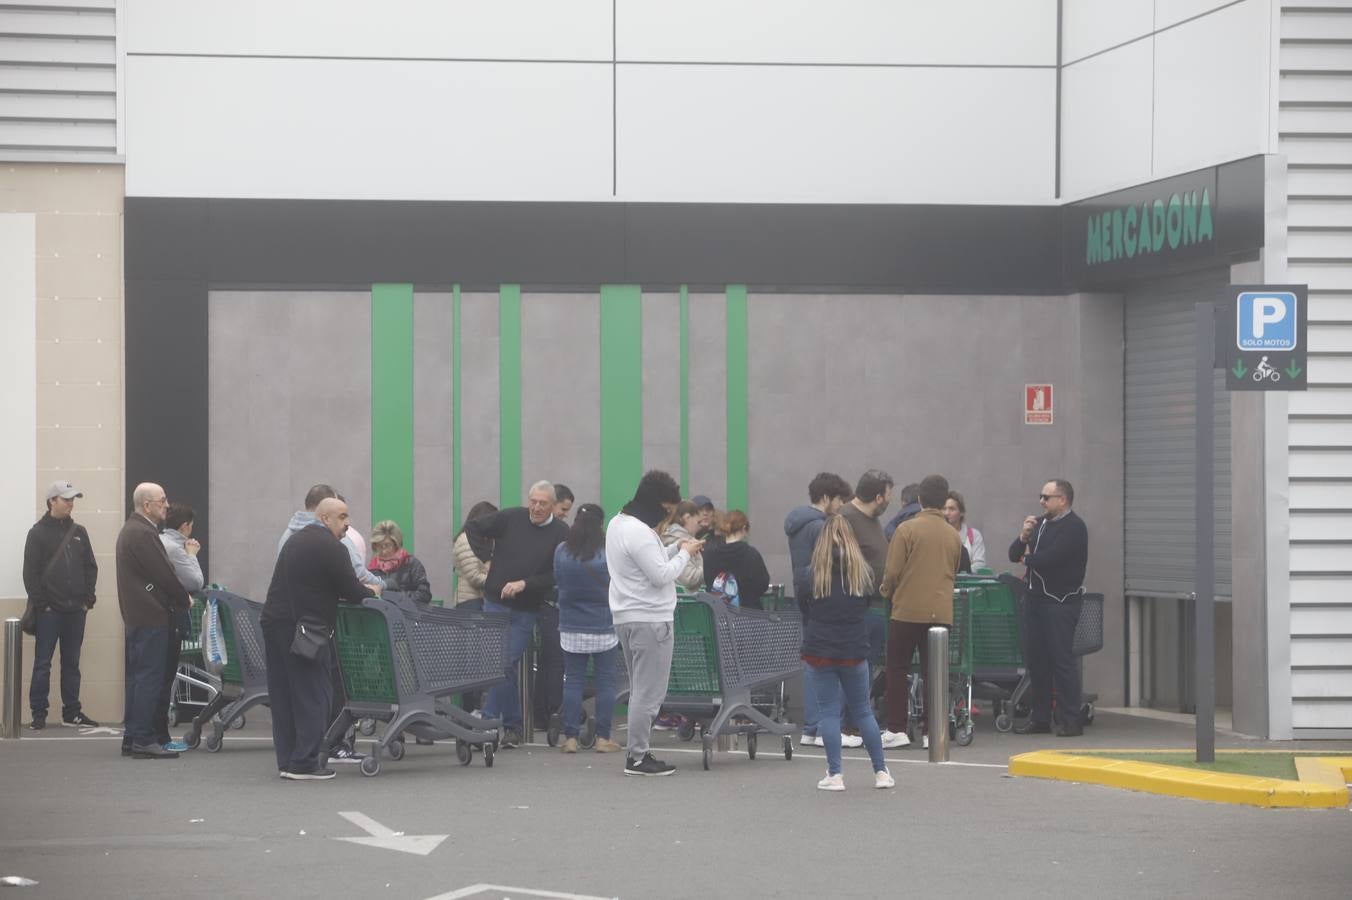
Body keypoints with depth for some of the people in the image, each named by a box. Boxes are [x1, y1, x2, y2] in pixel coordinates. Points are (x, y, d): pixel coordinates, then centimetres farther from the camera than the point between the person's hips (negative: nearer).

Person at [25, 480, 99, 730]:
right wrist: (40, 603, -12)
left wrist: (88, 599, 3)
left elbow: (91, 567, 13)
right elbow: (30, 572, -6)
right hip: (49, 611, -4)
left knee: (72, 663, 9)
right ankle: (38, 714, 1)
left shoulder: (79, 532, 12)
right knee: (43, 663, -2)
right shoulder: (38, 532, -2)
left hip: (75, 609, 4)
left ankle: (72, 712, 14)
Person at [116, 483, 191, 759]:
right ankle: (144, 739, -10)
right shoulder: (143, 534, -17)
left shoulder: (130, 530, 17)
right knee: (150, 676, -9)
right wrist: (184, 600, -3)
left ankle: (132, 737, 16)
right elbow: (164, 574, -16)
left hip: (136, 615, 11)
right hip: (151, 615, -11)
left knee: (138, 676, 13)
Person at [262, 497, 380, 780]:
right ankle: (304, 763, -6)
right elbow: (351, 591, -10)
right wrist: (371, 592, 11)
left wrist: (359, 589, 20)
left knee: (283, 696, 10)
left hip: (274, 623, 9)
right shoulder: (331, 548, -10)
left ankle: (286, 760, 12)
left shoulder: (295, 541, 19)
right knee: (314, 696, -4)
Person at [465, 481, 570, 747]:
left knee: (505, 664, -8)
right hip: (495, 602, 2)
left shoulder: (561, 534, -5)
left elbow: (558, 575, -8)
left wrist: (525, 584, -16)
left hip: (526, 610, -2)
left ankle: (490, 721, -1)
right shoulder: (511, 518, -1)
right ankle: (512, 724, 12)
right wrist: (487, 557, 3)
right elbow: (473, 527, 10)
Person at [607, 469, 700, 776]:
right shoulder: (640, 532, -18)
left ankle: (637, 752, 17)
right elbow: (661, 575, -19)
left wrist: (676, 549, 10)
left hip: (626, 618, 10)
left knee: (641, 690, 16)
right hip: (650, 620, -10)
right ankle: (638, 756, -3)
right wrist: (684, 554, -5)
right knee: (649, 692, -5)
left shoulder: (617, 524, 13)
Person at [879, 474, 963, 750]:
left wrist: (887, 590, 12)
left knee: (897, 670, 6)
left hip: (908, 610, -3)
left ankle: (896, 729, 3)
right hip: (941, 611, 4)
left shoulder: (907, 529, -9)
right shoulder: (953, 536, 5)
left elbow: (892, 572, -8)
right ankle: (932, 731, 6)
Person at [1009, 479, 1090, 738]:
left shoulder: (1073, 527, -10)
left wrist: (1028, 559, 0)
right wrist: (1023, 537, -6)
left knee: (1062, 659, -8)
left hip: (1061, 602, -8)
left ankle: (1071, 721, -6)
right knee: (1036, 658, 9)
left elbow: (1049, 558, -21)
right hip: (1036, 598, 8)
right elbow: (1014, 554, 14)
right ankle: (1040, 718, 16)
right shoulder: (1040, 523, 17)